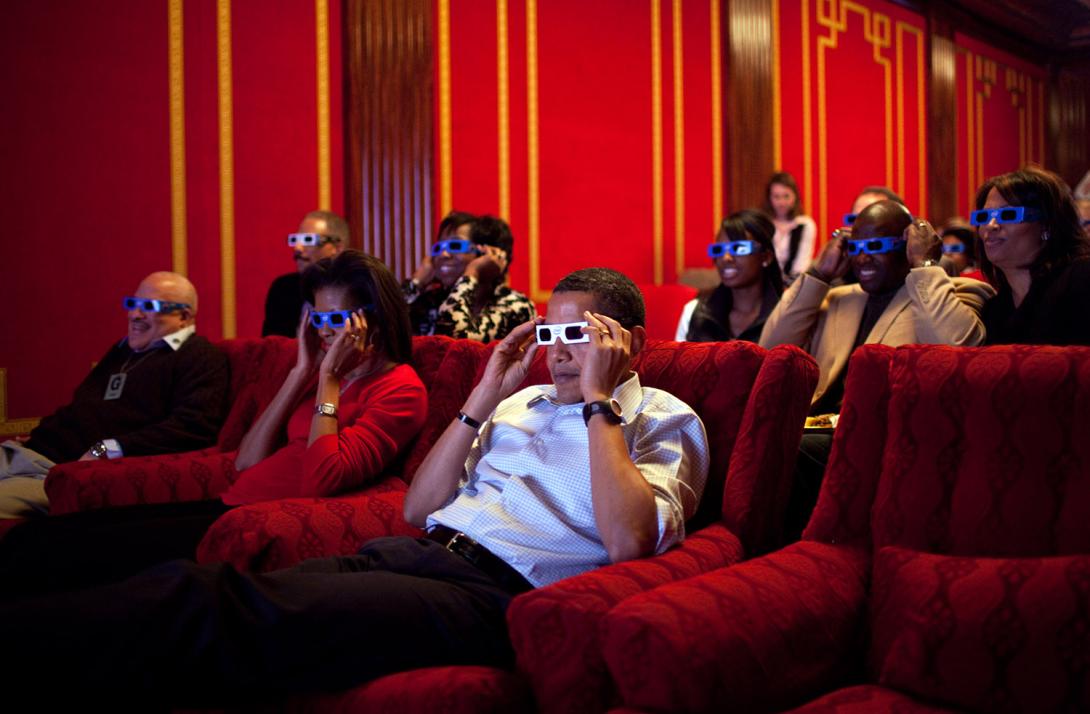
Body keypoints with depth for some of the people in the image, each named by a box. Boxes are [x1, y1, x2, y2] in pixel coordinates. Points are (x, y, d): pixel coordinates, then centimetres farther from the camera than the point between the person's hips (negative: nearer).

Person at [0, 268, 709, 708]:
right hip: (418, 552, 7)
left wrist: (599, 400, -6)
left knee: (248, 616, -30)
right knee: (197, 583, -21)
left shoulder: (665, 421, 10)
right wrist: (482, 398, 13)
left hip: (498, 592, -7)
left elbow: (629, 540, -13)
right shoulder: (525, 400, 27)